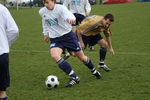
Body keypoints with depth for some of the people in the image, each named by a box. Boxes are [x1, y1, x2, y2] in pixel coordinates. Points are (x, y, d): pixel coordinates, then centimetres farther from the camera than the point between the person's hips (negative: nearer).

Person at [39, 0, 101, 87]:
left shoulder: (60, 8, -19)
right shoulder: (42, 12, -3)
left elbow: (68, 14, -41)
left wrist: (70, 19, -64)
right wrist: (46, 33, 21)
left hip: (68, 35, -3)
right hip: (55, 39, 3)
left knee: (81, 57, 8)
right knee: (54, 56, -28)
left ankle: (94, 71, 41)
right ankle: (74, 78, -23)